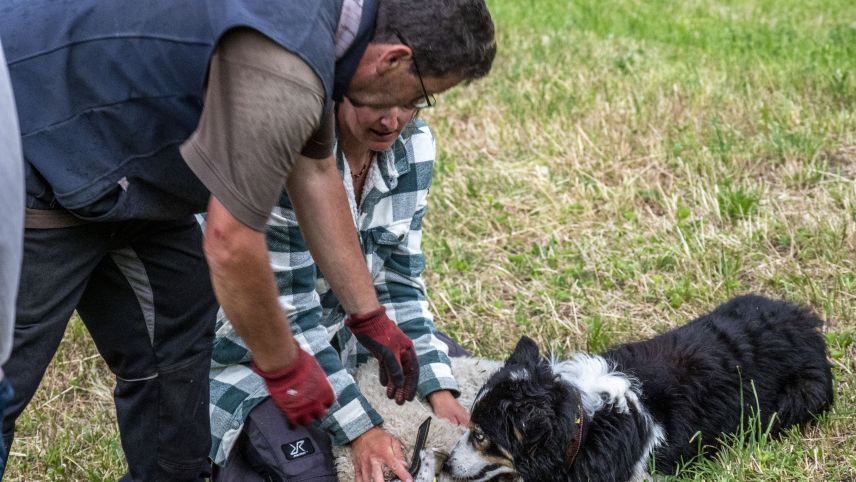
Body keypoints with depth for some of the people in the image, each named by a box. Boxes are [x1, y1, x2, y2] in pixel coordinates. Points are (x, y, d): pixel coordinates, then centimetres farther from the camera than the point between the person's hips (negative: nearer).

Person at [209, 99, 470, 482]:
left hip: (342, 326, 7)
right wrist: (362, 428, -29)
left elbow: (399, 282, -3)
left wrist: (440, 392, -14)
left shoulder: (413, 144, -10)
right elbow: (289, 313, -27)